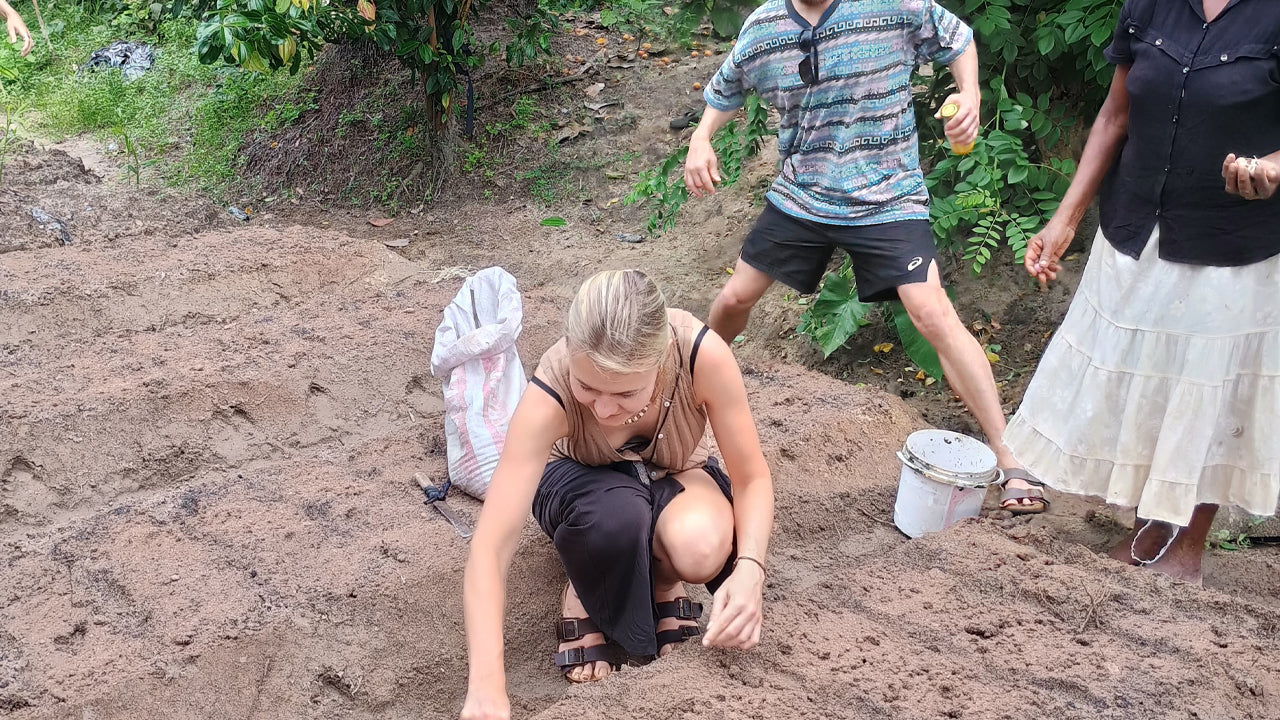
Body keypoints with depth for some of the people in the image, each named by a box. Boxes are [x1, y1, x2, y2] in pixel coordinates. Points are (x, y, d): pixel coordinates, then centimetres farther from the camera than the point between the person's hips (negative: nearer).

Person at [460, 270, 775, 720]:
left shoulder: (702, 353, -34)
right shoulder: (550, 391, -36)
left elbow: (752, 479, -21)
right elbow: (490, 546, -39)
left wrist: (750, 570, -39)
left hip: (672, 476, 1)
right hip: (580, 481, -1)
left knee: (703, 550, -35)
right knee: (617, 515, -38)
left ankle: (662, 581, 1)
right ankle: (589, 599, -5)